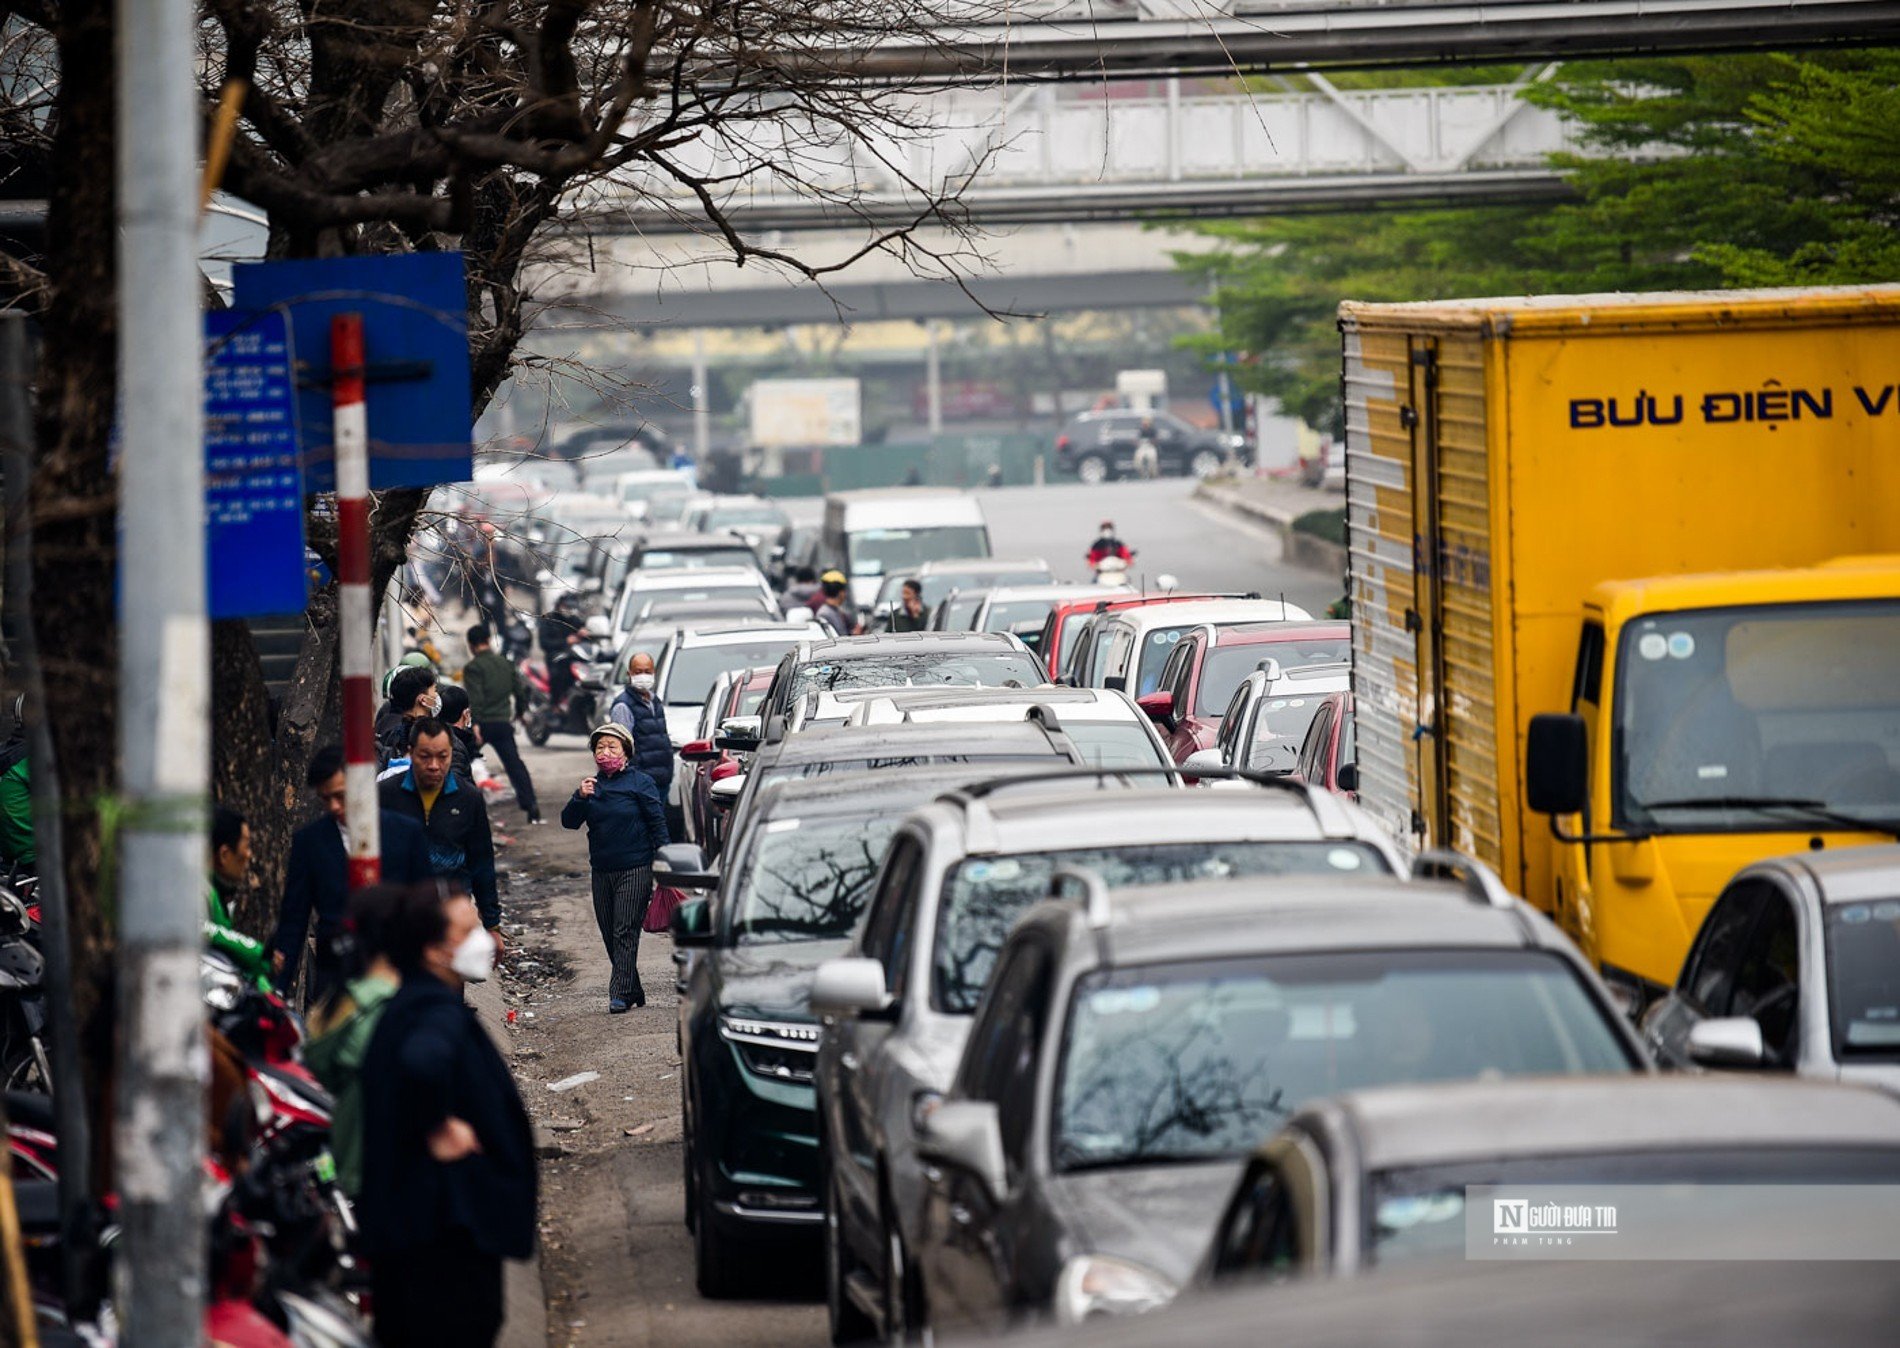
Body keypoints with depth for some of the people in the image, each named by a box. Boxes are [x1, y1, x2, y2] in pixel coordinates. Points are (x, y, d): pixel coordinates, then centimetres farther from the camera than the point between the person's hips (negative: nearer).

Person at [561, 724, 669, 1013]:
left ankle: (620, 994, -9)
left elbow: (658, 823, -4)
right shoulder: (593, 785, 10)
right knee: (609, 935, 8)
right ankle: (634, 992, 18)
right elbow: (569, 822, 5)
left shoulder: (640, 783, -4)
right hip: (602, 870, 6)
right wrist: (580, 798, -13)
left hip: (635, 870, -6)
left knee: (625, 933, -9)